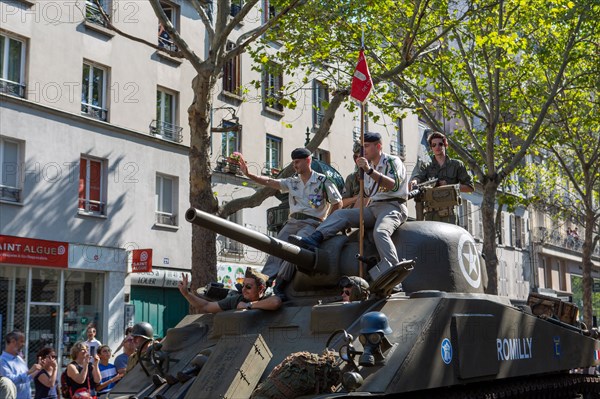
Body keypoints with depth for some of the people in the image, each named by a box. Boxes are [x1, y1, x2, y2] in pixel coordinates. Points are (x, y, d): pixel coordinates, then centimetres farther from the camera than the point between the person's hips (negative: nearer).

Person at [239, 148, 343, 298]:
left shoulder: (322, 181, 2)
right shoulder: (292, 182, 15)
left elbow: (338, 203, 6)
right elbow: (269, 181, 6)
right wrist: (248, 174, -6)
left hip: (311, 223, -5)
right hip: (292, 222, 5)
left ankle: (280, 283, -27)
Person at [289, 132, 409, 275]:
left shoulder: (392, 161, -1)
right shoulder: (370, 167, 22)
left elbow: (394, 185, -20)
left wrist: (369, 171, -26)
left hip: (393, 206, -8)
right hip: (373, 207, 8)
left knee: (380, 232, -36)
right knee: (340, 214, -7)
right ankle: (314, 239, -27)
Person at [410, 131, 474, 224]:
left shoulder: (456, 165, 13)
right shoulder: (427, 167, 18)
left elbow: (470, 187, 11)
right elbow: (418, 177, -3)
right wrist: (414, 182, -29)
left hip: (449, 214, -2)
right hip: (431, 214, 2)